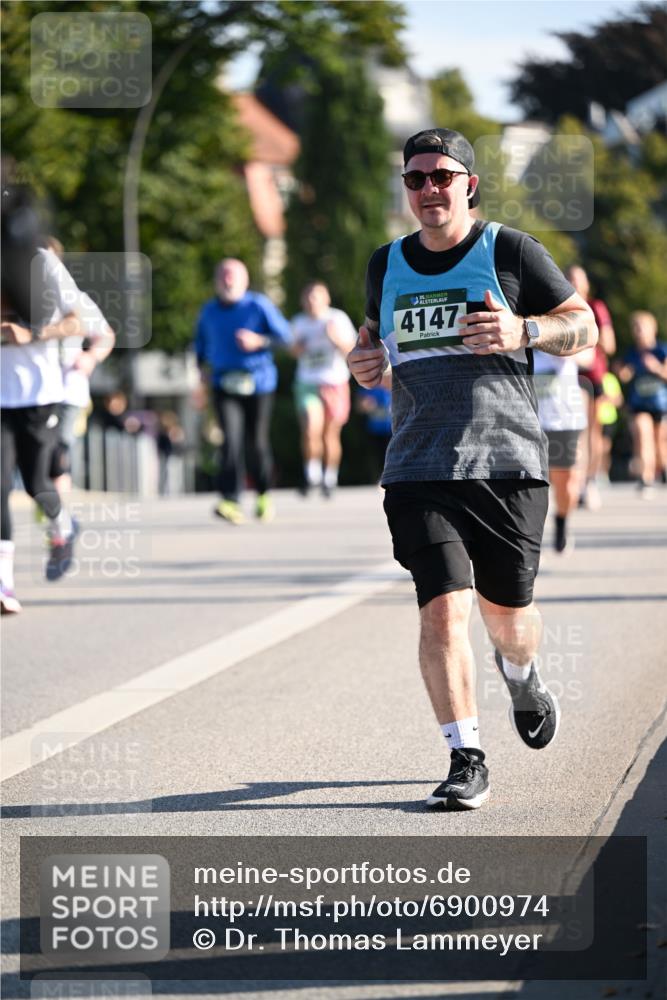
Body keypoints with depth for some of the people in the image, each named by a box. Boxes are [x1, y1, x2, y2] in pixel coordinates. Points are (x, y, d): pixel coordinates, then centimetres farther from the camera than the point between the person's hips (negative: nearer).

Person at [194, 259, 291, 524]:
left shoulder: (259, 306, -3)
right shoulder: (209, 312, 9)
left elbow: (286, 336, -4)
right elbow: (201, 341, 26)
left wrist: (259, 341, -19)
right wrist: (202, 366, 9)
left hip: (258, 383, -1)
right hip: (224, 385, 1)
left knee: (257, 442, 5)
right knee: (231, 440, -15)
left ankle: (263, 496, 29)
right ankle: (231, 502, -24)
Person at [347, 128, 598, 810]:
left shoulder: (510, 252, 1)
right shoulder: (387, 265, 12)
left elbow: (584, 327, 5)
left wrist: (523, 331, -14)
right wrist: (365, 361, 7)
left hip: (507, 464, -2)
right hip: (419, 468, 2)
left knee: (506, 609, 9)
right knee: (443, 609, -13)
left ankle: (520, 678, 46)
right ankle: (467, 763, -7)